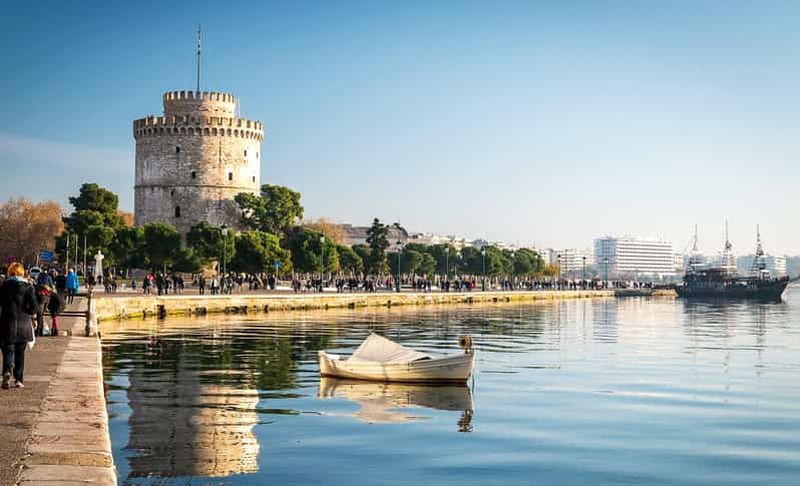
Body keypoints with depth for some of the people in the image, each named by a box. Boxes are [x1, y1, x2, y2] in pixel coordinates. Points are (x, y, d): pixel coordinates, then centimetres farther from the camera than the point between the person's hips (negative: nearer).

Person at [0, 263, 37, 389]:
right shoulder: (28, 286, -1)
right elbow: (33, 305, -8)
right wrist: (29, 315, 8)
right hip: (24, 324, 1)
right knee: (20, 352, 11)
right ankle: (19, 379, 12)